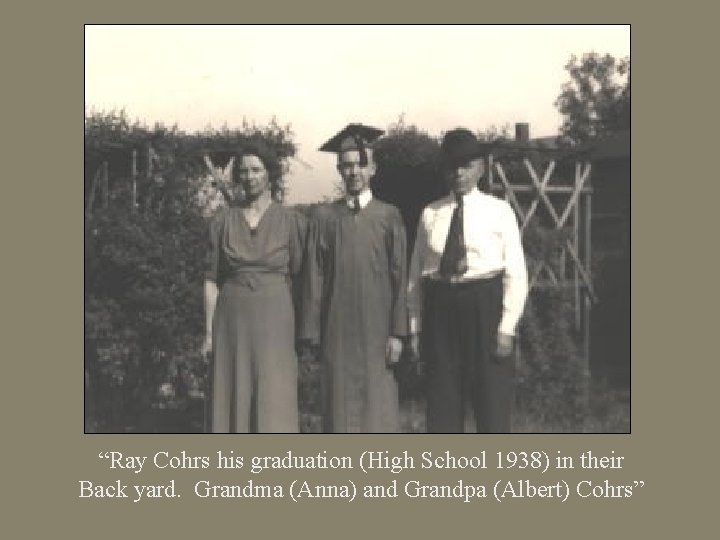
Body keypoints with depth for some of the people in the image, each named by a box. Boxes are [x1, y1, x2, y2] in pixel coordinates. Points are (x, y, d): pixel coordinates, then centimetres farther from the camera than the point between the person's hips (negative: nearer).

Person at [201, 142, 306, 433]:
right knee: (235, 400, 3)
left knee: (274, 403, -5)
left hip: (275, 321, -2)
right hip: (232, 319, 2)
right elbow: (212, 279, 6)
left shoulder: (291, 221, 2)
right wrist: (209, 331, 1)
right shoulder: (223, 220, 6)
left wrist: (302, 330, -1)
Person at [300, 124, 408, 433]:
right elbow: (314, 277, 5)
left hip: (376, 328, -1)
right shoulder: (324, 217, 5)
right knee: (341, 405, 2)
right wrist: (312, 332, 0)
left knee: (378, 406, 0)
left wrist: (397, 332, -5)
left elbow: (399, 277, 1)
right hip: (337, 329, 1)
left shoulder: (389, 217, 3)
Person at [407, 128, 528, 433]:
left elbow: (516, 274, -2)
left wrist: (506, 327, -8)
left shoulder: (499, 211, 1)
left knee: (492, 403, 2)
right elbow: (416, 274, 9)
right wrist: (415, 327, 5)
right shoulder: (431, 214, 7)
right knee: (442, 403, 6)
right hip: (440, 310, 2)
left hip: (485, 307, -2)